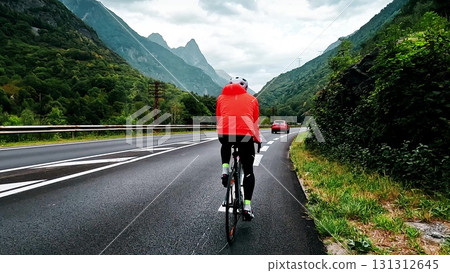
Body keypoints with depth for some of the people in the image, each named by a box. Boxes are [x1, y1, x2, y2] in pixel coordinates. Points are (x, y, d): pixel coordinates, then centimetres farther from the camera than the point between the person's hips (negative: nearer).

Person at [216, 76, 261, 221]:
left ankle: (225, 170, 16)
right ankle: (247, 206, 8)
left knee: (225, 146, 39)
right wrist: (257, 140, 39)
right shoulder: (251, 99, 20)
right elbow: (255, 123, 25)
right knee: (248, 171, 13)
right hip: (245, 135, -1)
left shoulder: (221, 97, 22)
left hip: (224, 134, 1)